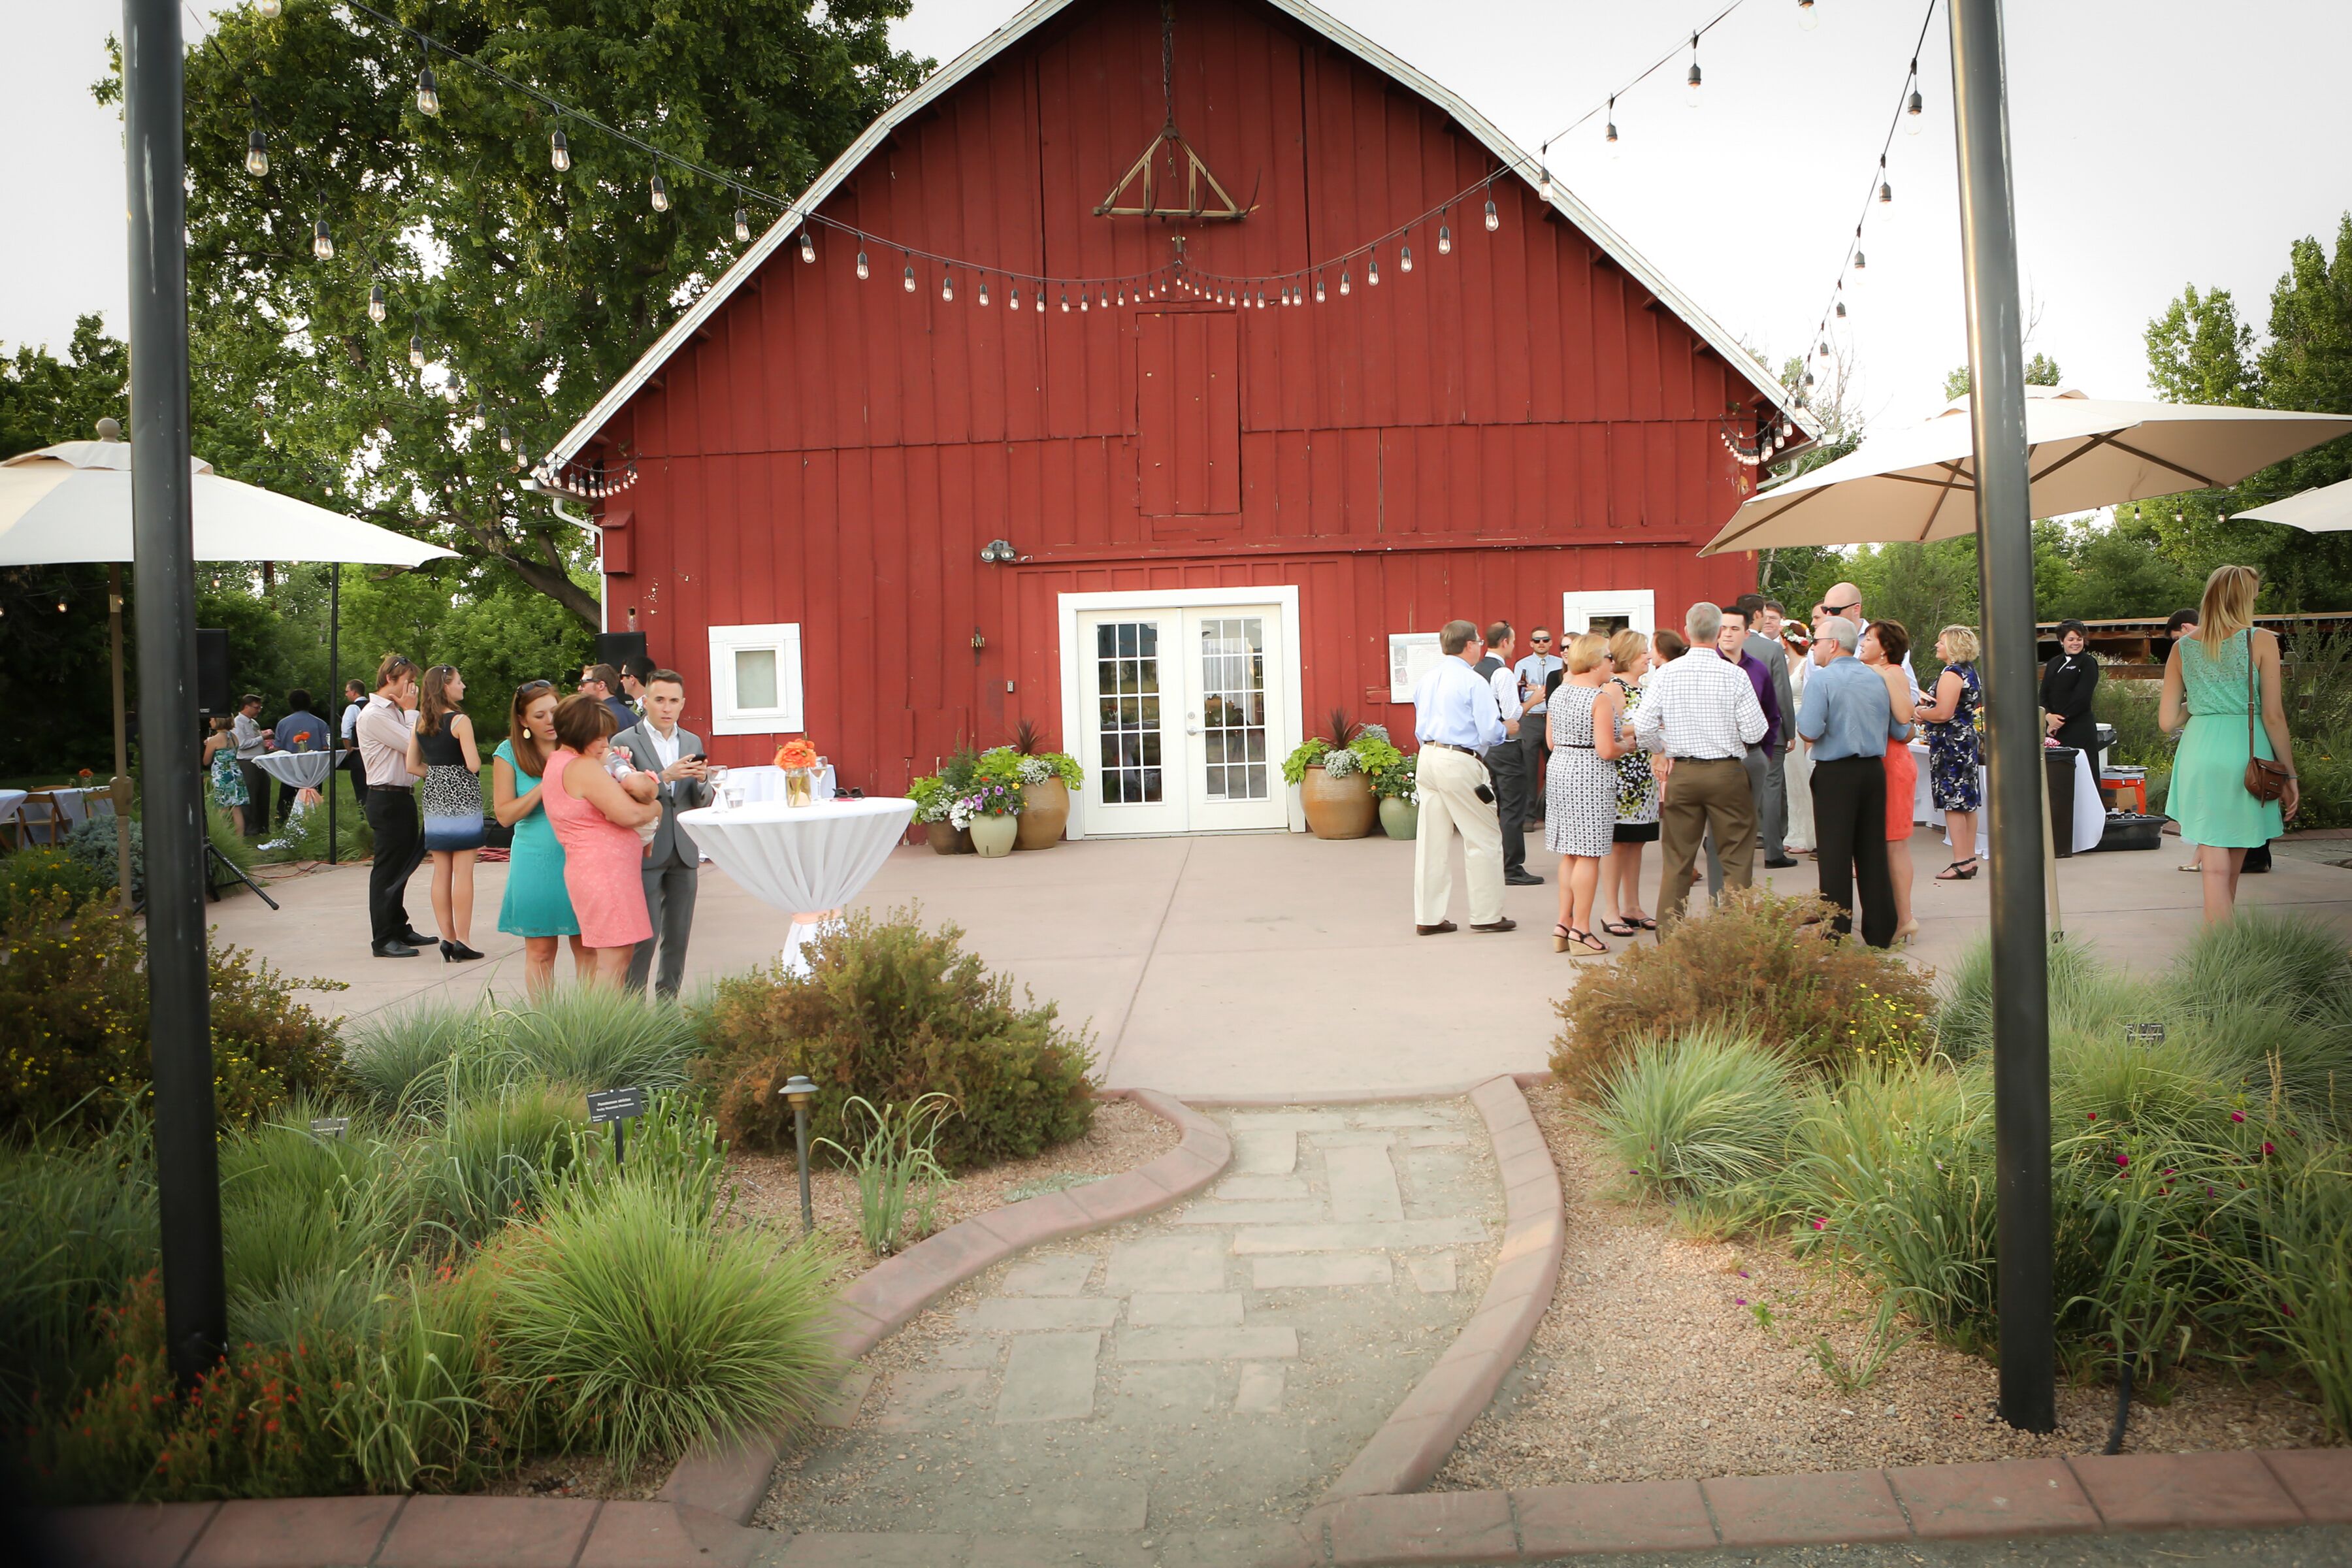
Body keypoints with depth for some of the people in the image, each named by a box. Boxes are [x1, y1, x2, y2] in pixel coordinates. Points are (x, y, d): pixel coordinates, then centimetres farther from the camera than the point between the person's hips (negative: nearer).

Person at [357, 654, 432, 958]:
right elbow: (413, 746, -15)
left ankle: (399, 928, 26)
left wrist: (410, 711, 7)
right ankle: (383, 939, 1)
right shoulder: (374, 715, -12)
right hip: (387, 799, -10)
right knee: (388, 867, -4)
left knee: (403, 865, 16)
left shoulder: (395, 712, 17)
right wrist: (411, 710, -6)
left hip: (403, 796, 10)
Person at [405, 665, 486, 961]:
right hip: (462, 797, -6)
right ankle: (462, 940, -1)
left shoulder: (420, 723, 6)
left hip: (434, 797, 6)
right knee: (463, 871, -2)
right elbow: (473, 765, -16)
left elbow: (412, 766, 7)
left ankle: (447, 938, 12)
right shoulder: (460, 721, -13)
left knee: (441, 872, 9)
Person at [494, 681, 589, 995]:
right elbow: (505, 815, -5)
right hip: (536, 862, -1)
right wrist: (546, 786, -15)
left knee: (587, 946, 4)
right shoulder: (509, 753, -1)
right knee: (540, 951, 5)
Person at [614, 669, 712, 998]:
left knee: (678, 937, 8)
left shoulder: (693, 742, 12)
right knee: (645, 936, -7)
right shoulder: (625, 742, -3)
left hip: (684, 852, 5)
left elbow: (702, 802, 11)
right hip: (646, 852, -5)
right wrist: (665, 776, -23)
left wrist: (701, 780, -10)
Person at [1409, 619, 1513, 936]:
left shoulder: (1427, 680, 11)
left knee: (1432, 840, 10)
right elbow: (1491, 732, -14)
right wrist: (1504, 730, 6)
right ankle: (1486, 915, 11)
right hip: (1460, 764, -7)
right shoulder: (1473, 682, -11)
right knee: (1484, 838, 5)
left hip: (1428, 757, 7)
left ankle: (1428, 917, 14)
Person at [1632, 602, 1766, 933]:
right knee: (1736, 858, 8)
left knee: (1676, 859, 9)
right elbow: (1754, 732, -9)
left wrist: (1659, 751, 13)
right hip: (1726, 772, -2)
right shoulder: (1734, 675, -9)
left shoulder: (1666, 674, -3)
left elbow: (1642, 726, -6)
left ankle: (1669, 934, 12)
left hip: (1680, 772, 3)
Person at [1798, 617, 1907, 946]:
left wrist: (1800, 723, 3)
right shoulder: (1878, 679, 9)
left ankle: (1836, 933, -1)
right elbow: (1902, 732, 12)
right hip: (1874, 770, 5)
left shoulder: (1820, 679, -9)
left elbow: (1810, 731, -19)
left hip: (1835, 774, -5)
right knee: (1873, 850, 10)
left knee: (1835, 854, -1)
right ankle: (1879, 930, 15)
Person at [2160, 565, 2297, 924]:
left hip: (2199, 754, 1)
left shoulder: (2183, 648, 5)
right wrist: (2289, 775, 0)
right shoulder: (2261, 641, -4)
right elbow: (2273, 716, -6)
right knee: (2233, 867, 14)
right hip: (2245, 755, -1)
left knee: (2215, 868, 2)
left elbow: (2167, 720, 4)